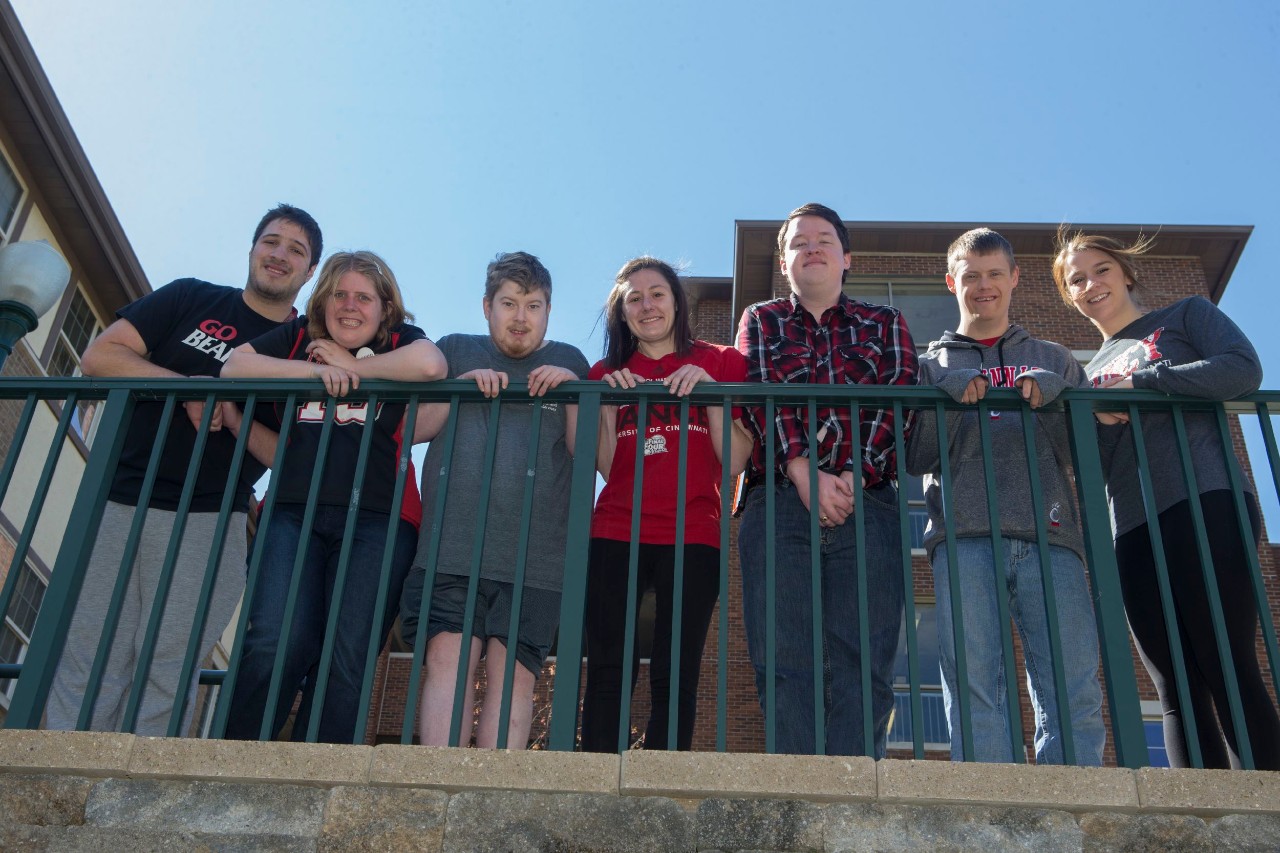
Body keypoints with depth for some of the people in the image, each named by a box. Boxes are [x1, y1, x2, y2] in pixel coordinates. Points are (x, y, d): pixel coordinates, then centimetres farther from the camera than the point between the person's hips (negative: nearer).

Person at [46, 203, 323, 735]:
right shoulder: (192, 298, 12)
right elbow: (99, 356, 4)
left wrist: (232, 417, -13)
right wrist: (186, 385, -9)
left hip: (208, 521, -1)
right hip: (119, 503, 1)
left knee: (166, 681, -6)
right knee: (85, 669, -2)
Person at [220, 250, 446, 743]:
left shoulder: (400, 341, 12)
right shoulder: (298, 336, 21)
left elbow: (431, 365, -12)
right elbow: (234, 366, 9)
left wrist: (352, 365, -1)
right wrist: (314, 370, 0)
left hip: (376, 520, -1)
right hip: (293, 511, 2)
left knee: (347, 658, -11)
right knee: (278, 641, -18)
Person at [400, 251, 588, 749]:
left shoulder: (569, 362, 18)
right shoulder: (455, 350, 20)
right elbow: (416, 429, 12)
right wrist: (461, 385, -2)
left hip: (535, 554, 0)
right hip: (453, 544, 0)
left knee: (513, 671, -9)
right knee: (449, 658, -14)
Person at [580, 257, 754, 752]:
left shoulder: (719, 363, 10)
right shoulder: (606, 374, 16)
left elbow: (735, 461, 1)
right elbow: (607, 468, 7)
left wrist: (710, 391, -9)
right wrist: (608, 403, -5)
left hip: (692, 538, -1)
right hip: (615, 536, 2)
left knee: (675, 675, -5)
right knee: (609, 669, -4)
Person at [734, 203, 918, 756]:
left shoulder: (884, 324, 21)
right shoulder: (760, 320, 21)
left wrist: (855, 478, -13)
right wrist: (804, 473, -14)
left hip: (867, 504, 0)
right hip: (779, 502, 0)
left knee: (863, 665, -9)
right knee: (786, 664, -9)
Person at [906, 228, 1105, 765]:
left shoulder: (1054, 359, 28)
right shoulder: (933, 366, 25)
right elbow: (916, 458, 11)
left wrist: (1054, 395, -3)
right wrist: (948, 399, -4)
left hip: (1049, 537, 1)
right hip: (964, 538, -1)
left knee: (1075, 693, -11)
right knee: (974, 694, -11)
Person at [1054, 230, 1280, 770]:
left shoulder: (1186, 315, 14)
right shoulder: (1093, 372, 26)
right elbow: (1095, 462, 18)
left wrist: (1138, 384, -7)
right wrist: (1098, 418, -4)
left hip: (1206, 503, -5)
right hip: (1132, 527, 5)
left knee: (1229, 672, -13)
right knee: (1178, 692, -1)